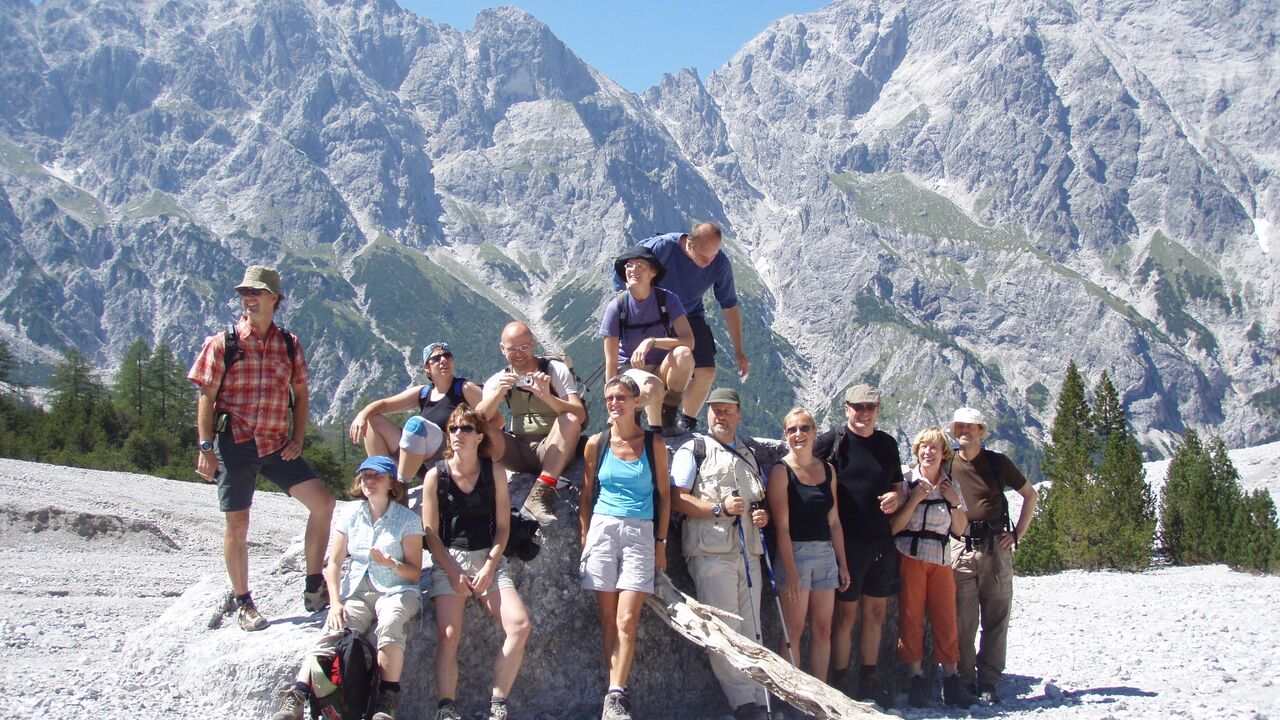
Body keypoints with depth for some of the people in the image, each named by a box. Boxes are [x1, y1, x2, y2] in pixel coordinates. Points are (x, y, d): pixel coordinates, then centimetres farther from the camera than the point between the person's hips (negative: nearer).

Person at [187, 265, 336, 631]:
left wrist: (297, 439, 2)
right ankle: (242, 601, 21)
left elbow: (300, 395, 13)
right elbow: (206, 397, -3)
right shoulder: (223, 343, -3)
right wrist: (205, 447, -9)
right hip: (234, 443, -3)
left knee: (323, 502, -7)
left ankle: (314, 588, 4)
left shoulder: (289, 344, 6)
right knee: (237, 524, 4)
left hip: (277, 446, 3)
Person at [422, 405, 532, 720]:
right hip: (448, 561, -1)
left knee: (520, 626, -18)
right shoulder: (436, 475, 1)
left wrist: (488, 568, -8)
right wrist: (452, 572, -9)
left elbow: (503, 526, 4)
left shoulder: (494, 472, 4)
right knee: (448, 636, -20)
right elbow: (431, 533, 1)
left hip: (490, 560, 1)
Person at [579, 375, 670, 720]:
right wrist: (583, 536, 5)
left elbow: (664, 494, 7)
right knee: (608, 619, 0)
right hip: (603, 529, 1)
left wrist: (661, 542, 4)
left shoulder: (653, 443, 4)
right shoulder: (597, 443, 7)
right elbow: (586, 494, 11)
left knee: (627, 620, -11)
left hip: (641, 533, -1)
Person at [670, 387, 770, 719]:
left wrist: (763, 515, 7)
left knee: (750, 631, 6)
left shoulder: (749, 454, 23)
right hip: (711, 552, -5)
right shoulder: (693, 450, 4)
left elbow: (762, 499, 30)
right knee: (724, 630, -9)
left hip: (749, 552, 6)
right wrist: (720, 508, -16)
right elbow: (677, 499, -6)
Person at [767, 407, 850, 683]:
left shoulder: (827, 470, 12)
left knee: (822, 629, 6)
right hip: (794, 553, -5)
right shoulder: (781, 471, -5)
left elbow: (834, 522, 15)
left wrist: (842, 563, 11)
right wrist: (791, 571, -16)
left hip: (825, 553, 5)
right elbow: (782, 526, -10)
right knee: (794, 630, -4)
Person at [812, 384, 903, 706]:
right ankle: (842, 683, 12)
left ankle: (869, 679, 25)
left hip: (882, 541, 5)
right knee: (846, 615, 1)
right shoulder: (831, 441, -5)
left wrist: (896, 497, -1)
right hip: (848, 541, -5)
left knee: (876, 614, 12)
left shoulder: (887, 443, 11)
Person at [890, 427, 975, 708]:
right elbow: (893, 527, -7)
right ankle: (918, 681, 6)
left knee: (946, 619, 0)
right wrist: (914, 500, -16)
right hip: (911, 556, -3)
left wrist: (955, 503, -2)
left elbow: (960, 530, 12)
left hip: (941, 559, 3)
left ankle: (951, 681, 7)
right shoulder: (906, 482, 0)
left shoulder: (951, 485, 11)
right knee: (911, 618, -1)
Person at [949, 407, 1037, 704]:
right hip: (960, 549, 0)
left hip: (996, 548, 0)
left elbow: (1030, 495, 14)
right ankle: (964, 680, 7)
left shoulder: (998, 463, 5)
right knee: (962, 621, -2)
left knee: (996, 619, 1)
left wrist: (1018, 533, 5)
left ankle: (989, 682, 7)